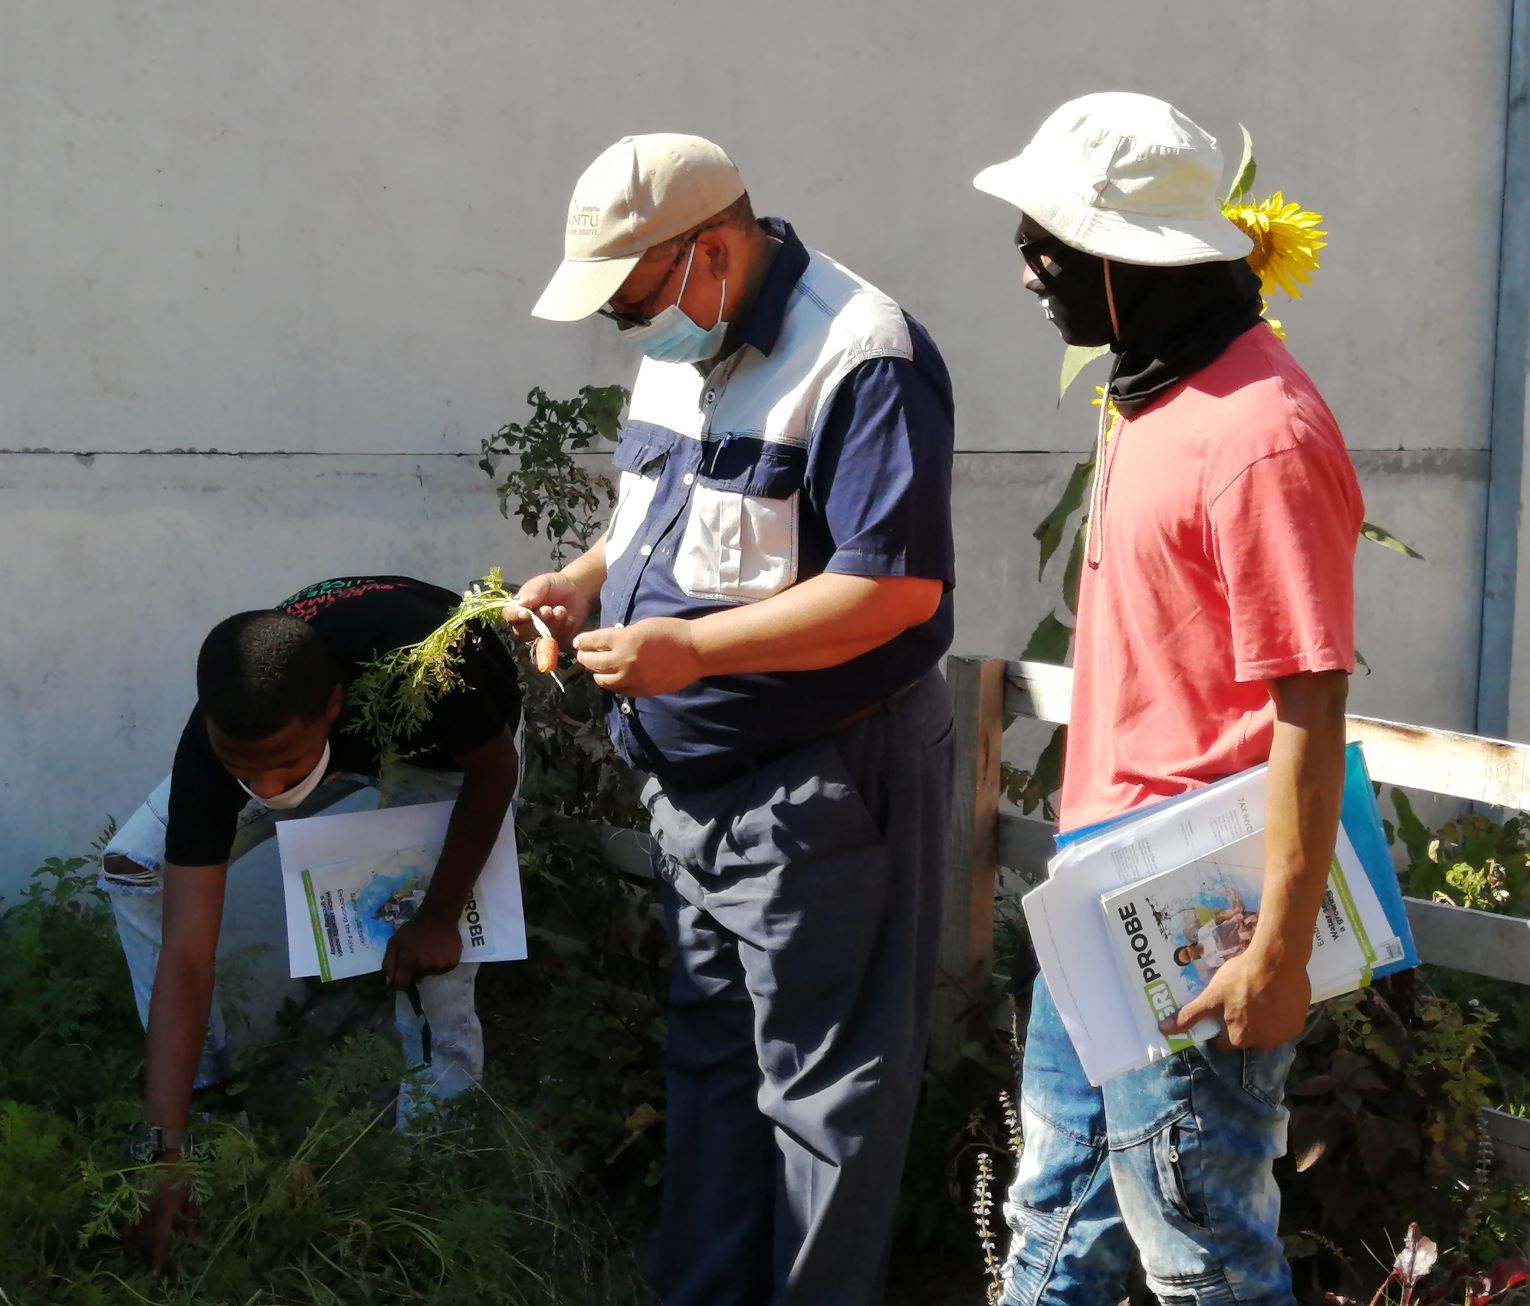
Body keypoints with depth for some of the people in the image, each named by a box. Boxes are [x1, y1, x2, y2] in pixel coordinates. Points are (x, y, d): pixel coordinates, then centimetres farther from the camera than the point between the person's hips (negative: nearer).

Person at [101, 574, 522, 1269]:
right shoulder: (220, 743, -38)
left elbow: (494, 770, -22)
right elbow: (186, 953, -36)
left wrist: (439, 916, -18)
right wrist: (163, 1153, -39)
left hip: (453, 740, -2)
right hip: (344, 740, 3)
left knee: (431, 953, -21)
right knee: (134, 868, -10)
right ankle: (203, 1088, 4)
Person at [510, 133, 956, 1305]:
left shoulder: (860, 356, -20)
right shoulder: (683, 345, 9)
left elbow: (896, 585, -26)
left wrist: (690, 649, -28)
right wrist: (586, 579, 2)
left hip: (824, 781, -9)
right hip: (695, 779, 9)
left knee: (819, 1084, 4)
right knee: (711, 1061, 19)